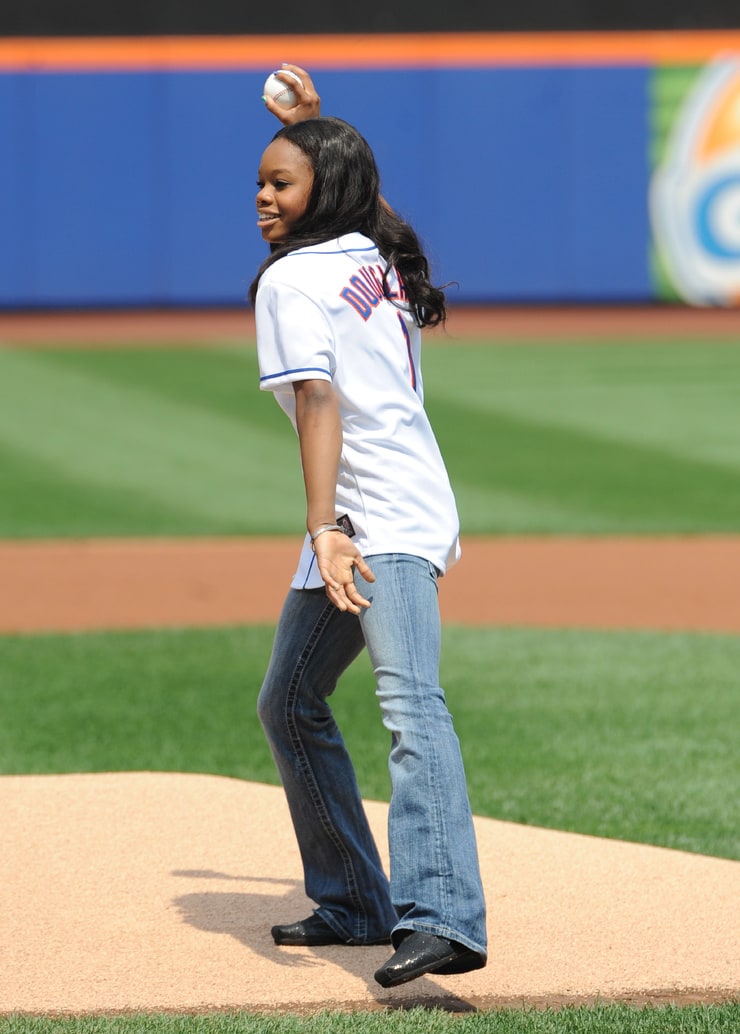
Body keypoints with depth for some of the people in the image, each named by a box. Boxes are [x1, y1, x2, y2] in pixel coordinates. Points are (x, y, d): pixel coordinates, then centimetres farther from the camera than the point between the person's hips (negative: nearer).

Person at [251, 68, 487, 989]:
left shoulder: (291, 280, -10)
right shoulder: (376, 258, 14)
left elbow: (317, 402, -25)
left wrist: (323, 526, -35)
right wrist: (311, 124, 38)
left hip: (385, 517, -11)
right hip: (365, 523, 11)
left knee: (409, 704, -27)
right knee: (289, 706, 21)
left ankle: (442, 918, -45)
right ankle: (353, 904, 27)